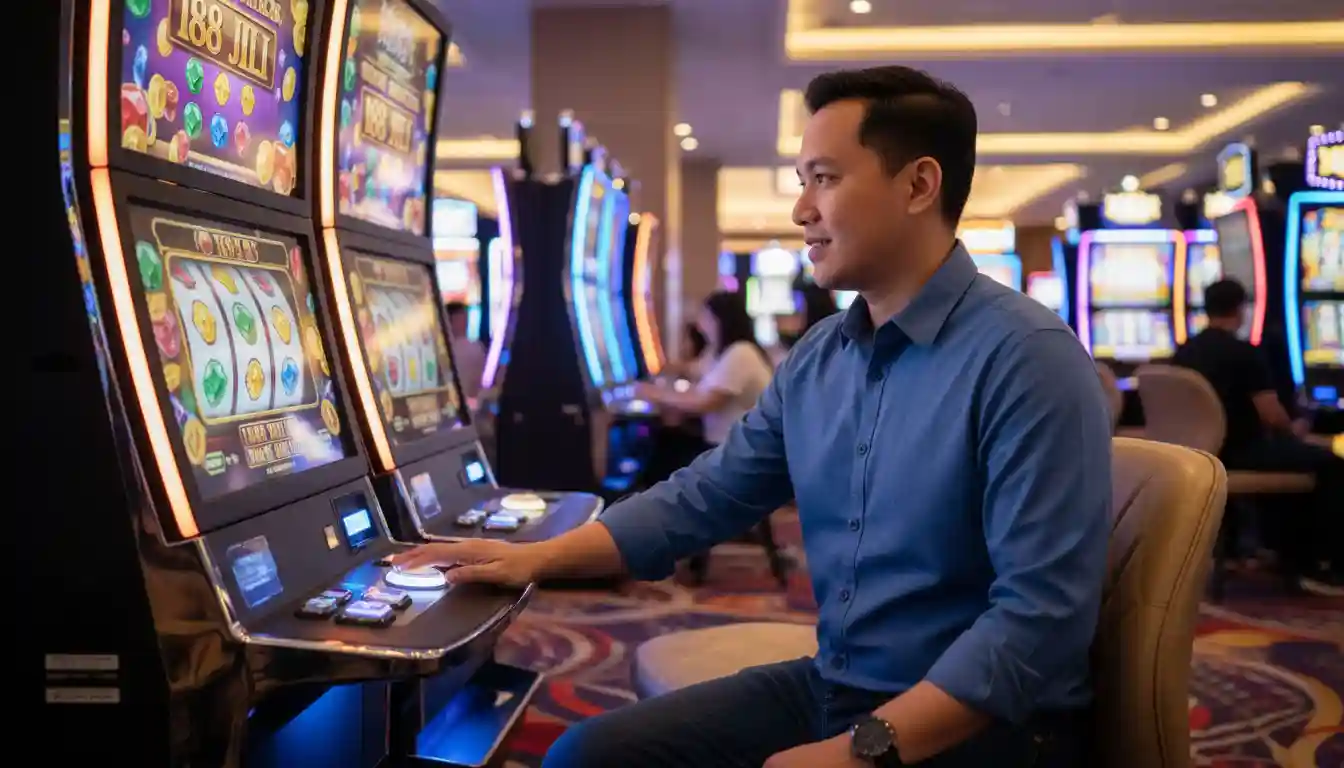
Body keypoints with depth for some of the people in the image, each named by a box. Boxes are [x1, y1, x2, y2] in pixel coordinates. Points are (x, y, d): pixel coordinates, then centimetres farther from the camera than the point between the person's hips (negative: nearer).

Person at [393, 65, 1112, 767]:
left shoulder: (1027, 360, -17)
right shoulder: (815, 359, 6)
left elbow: (1040, 615, -22)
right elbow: (701, 497, 12)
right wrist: (540, 556, 3)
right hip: (832, 688, 7)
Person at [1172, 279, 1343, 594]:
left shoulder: (1183, 353, 6)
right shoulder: (1244, 353, -15)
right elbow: (1272, 417, -16)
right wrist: (1293, 430, 7)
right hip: (1239, 453, -8)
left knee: (1281, 451, 31)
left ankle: (1295, 558, 33)